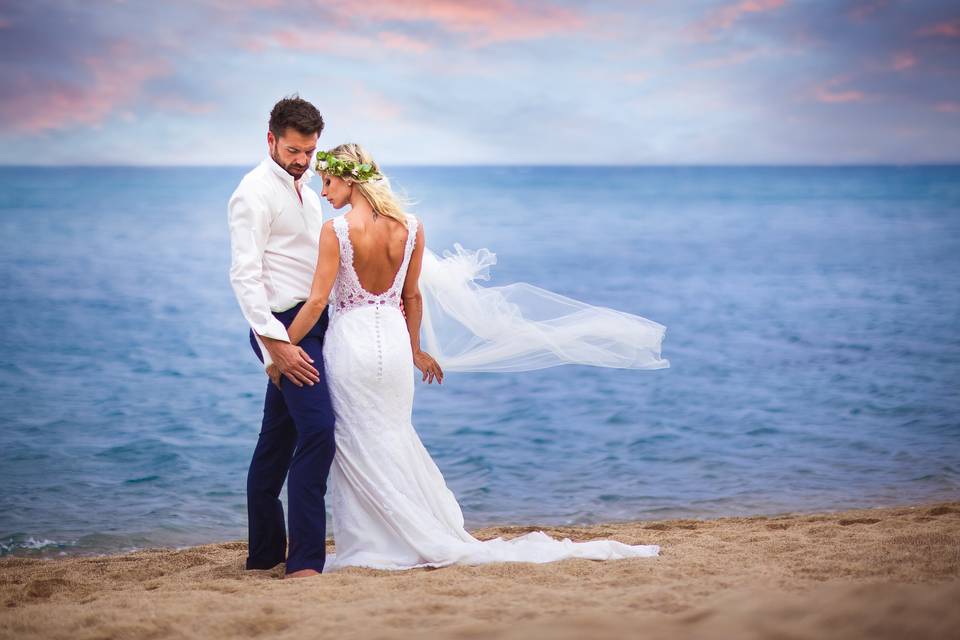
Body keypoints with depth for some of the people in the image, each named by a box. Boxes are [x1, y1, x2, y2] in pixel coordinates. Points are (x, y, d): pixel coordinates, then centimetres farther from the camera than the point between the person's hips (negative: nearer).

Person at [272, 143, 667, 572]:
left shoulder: (336, 231, -14)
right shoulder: (410, 228, 1)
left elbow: (317, 301, -15)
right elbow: (411, 297, 9)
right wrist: (414, 349, 22)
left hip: (350, 341, -5)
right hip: (393, 340, 6)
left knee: (356, 449, 5)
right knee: (394, 441, 17)